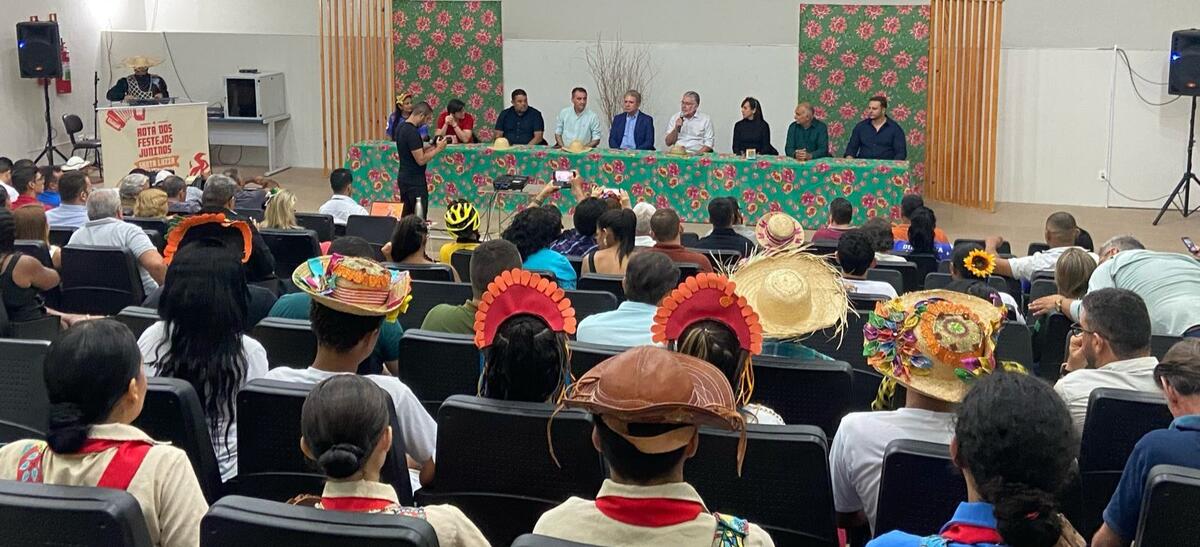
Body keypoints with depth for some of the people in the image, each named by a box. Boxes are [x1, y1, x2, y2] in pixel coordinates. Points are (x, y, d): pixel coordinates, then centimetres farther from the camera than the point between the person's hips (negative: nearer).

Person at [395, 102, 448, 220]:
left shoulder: (401, 127, 9)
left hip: (403, 178, 9)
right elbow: (421, 160, -22)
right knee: (419, 219, -3)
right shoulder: (412, 132, -21)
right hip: (415, 182, -9)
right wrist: (438, 149, -12)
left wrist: (433, 146, 7)